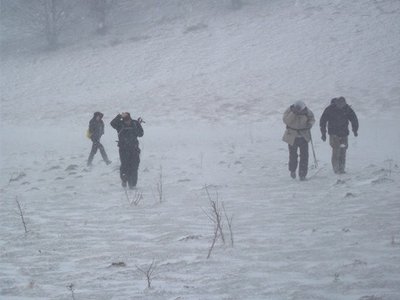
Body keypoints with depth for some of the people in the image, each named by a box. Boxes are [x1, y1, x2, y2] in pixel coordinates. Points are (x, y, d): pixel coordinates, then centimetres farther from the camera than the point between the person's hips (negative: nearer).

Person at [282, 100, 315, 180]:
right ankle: (292, 170, 34)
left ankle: (302, 174, 2)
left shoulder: (307, 111, -10)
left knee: (304, 156, -4)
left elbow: (312, 119, 5)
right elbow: (286, 121, -26)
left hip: (303, 137, 1)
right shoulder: (289, 111, -14)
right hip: (292, 137, -1)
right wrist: (293, 113, -35)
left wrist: (310, 124, -17)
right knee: (293, 155, 9)